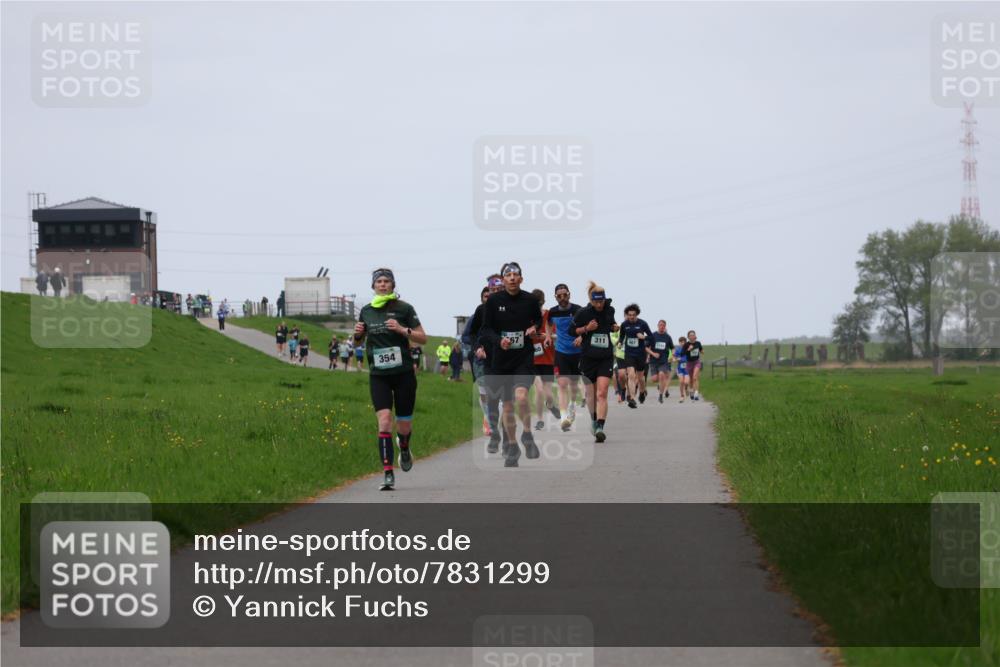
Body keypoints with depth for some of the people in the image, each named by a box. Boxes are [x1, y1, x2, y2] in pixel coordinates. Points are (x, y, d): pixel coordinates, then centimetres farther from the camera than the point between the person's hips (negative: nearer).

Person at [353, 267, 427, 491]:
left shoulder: (403, 308, -2)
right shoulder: (366, 311, 8)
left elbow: (423, 338, -2)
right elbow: (358, 342, 21)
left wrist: (402, 330, -18)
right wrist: (357, 334, -2)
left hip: (403, 373, -2)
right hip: (378, 376, 2)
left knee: (404, 425, 5)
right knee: (384, 420, -14)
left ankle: (404, 447, 43)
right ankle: (388, 474, -15)